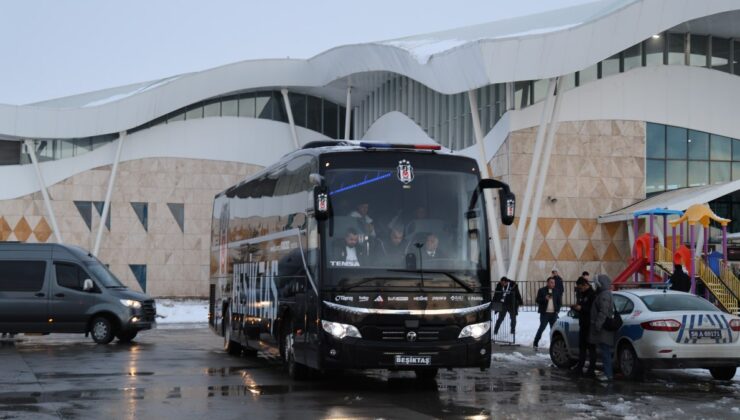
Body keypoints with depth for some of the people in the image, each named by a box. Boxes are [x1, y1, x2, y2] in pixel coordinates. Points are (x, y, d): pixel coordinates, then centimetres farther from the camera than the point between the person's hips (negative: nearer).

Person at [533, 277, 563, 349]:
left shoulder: (557, 291, 10)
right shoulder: (542, 291, 1)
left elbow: (559, 301, 14)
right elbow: (537, 300, -3)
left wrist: (557, 309, 0)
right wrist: (545, 299, -19)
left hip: (553, 313, 3)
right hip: (545, 313, -3)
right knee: (542, 328, -8)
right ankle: (536, 343, 0)